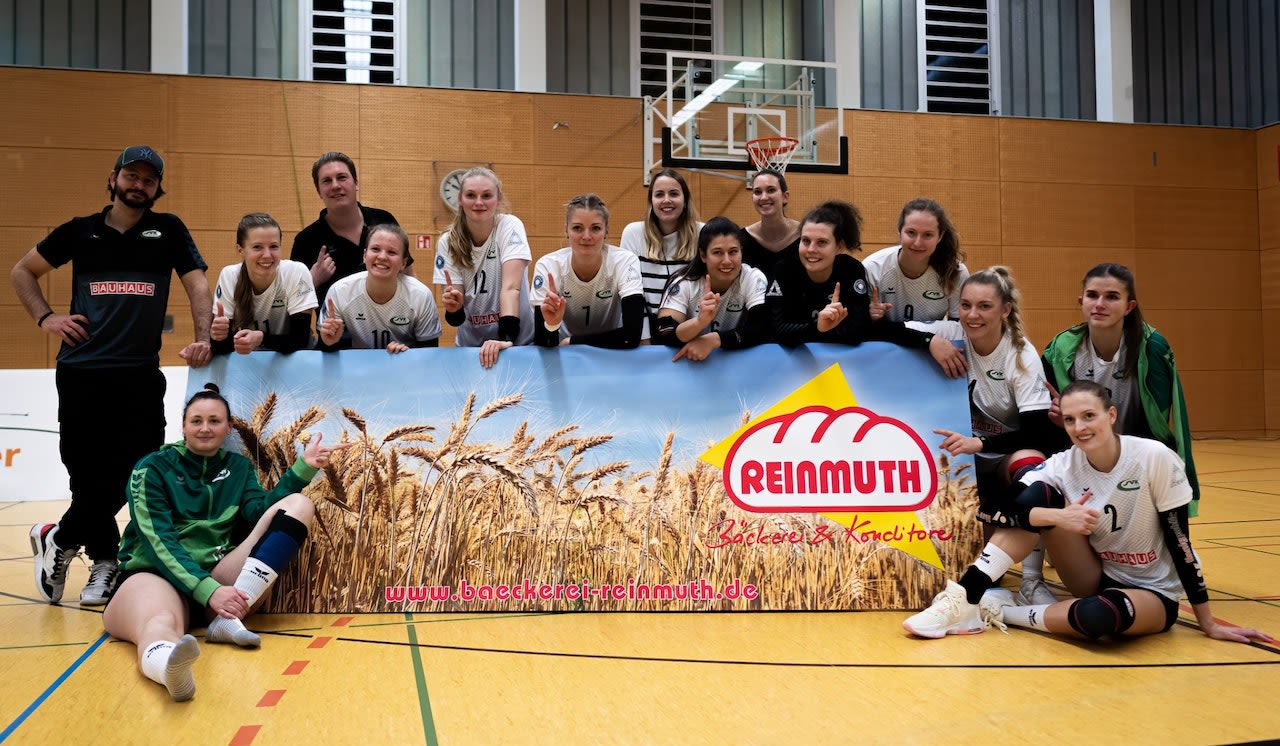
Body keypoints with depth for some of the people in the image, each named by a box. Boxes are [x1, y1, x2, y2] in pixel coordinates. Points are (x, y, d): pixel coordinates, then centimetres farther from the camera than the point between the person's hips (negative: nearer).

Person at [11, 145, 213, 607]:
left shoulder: (168, 230, 8)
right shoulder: (80, 231, 11)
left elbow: (197, 285, 1)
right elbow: (22, 271, 22)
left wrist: (202, 339, -15)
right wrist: (45, 317, 6)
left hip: (141, 376, 0)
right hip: (80, 373, 1)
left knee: (137, 474, -3)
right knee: (87, 475, 2)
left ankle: (58, 540, 18)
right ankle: (105, 561, 20)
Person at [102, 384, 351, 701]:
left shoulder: (238, 467, 15)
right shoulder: (152, 469, 1)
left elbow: (259, 513, -4)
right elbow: (158, 541, -12)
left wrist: (303, 468, -15)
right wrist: (208, 590, -27)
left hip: (219, 576, 4)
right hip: (155, 576, -4)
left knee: (299, 504, -12)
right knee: (161, 623, -42)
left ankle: (228, 617, -30)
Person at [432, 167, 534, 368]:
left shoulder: (510, 227, -11)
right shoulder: (448, 242, -5)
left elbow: (511, 287, -23)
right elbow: (456, 319, -7)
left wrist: (506, 338, -34)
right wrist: (453, 308, -28)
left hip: (518, 341, -2)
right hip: (470, 345, 2)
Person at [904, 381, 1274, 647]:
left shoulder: (1155, 458, -19)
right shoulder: (1063, 465, -11)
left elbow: (1179, 541, -14)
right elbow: (1006, 508, -25)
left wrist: (1208, 623, -10)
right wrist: (1059, 517, -43)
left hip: (1153, 594, -3)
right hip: (1096, 578, 3)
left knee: (1099, 615, -40)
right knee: (1039, 495, -21)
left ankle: (1002, 611, -15)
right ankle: (964, 599, -22)